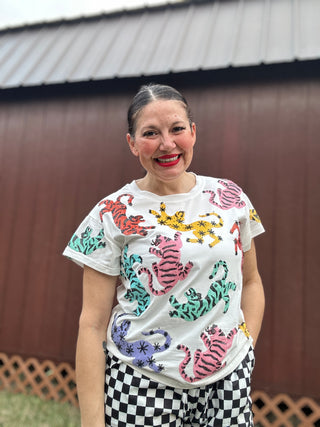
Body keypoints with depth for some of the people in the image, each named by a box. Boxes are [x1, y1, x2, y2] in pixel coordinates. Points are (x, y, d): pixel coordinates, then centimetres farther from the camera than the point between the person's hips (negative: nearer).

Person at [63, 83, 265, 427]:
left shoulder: (231, 198, -2)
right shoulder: (112, 215, -11)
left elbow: (250, 282, 9)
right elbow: (92, 323, -9)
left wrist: (247, 349, 2)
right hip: (142, 383, -2)